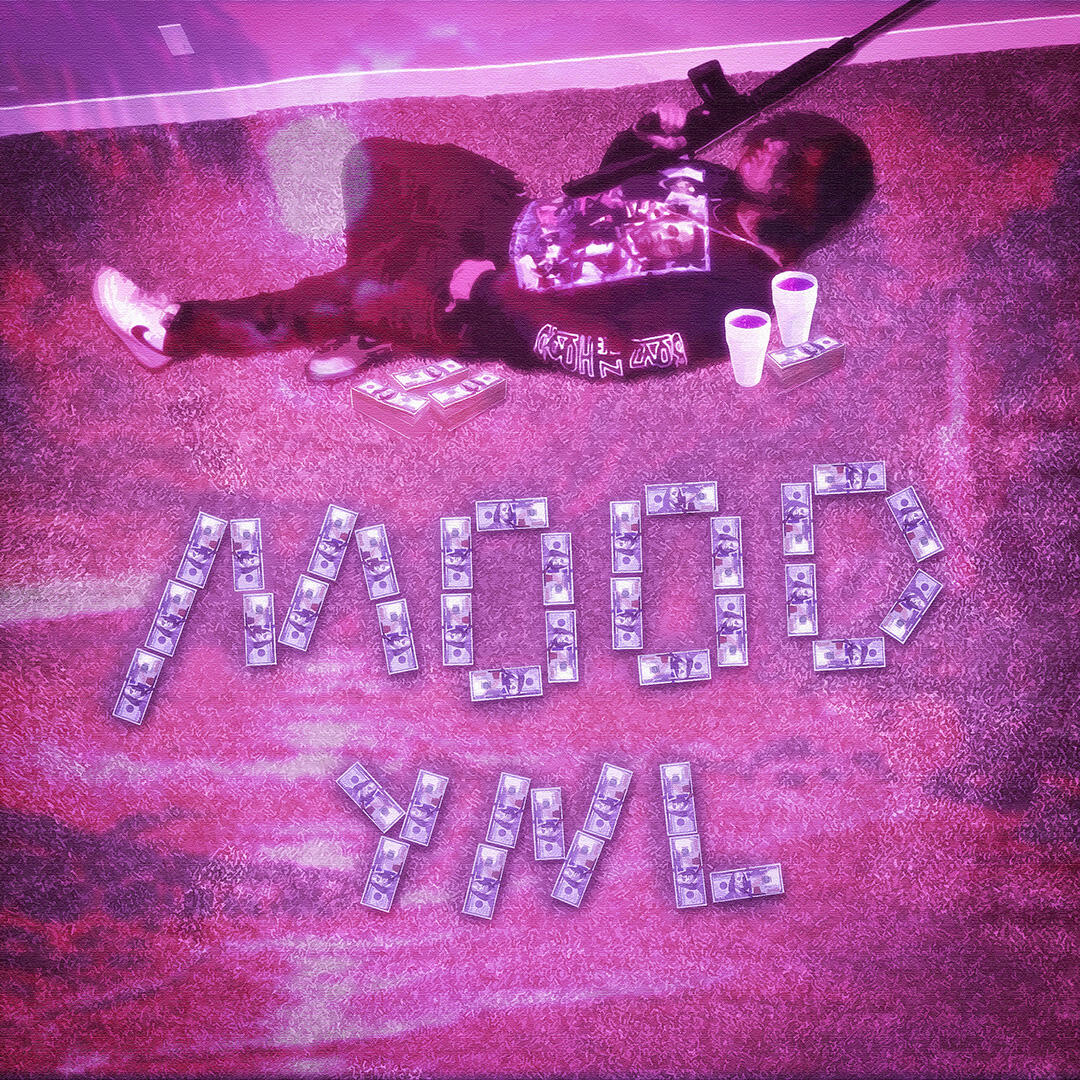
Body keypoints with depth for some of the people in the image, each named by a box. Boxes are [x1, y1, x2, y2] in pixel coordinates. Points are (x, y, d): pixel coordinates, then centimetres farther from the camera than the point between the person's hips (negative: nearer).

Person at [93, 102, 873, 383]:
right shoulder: (721, 188, 1)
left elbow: (605, 353, -27)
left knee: (346, 298, -16)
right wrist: (655, 134, -5)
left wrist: (488, 294, -25)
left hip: (497, 315, -8)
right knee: (375, 162, 3)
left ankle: (175, 332, 3)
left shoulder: (725, 298, -24)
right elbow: (615, 176, 17)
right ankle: (366, 324, 16)